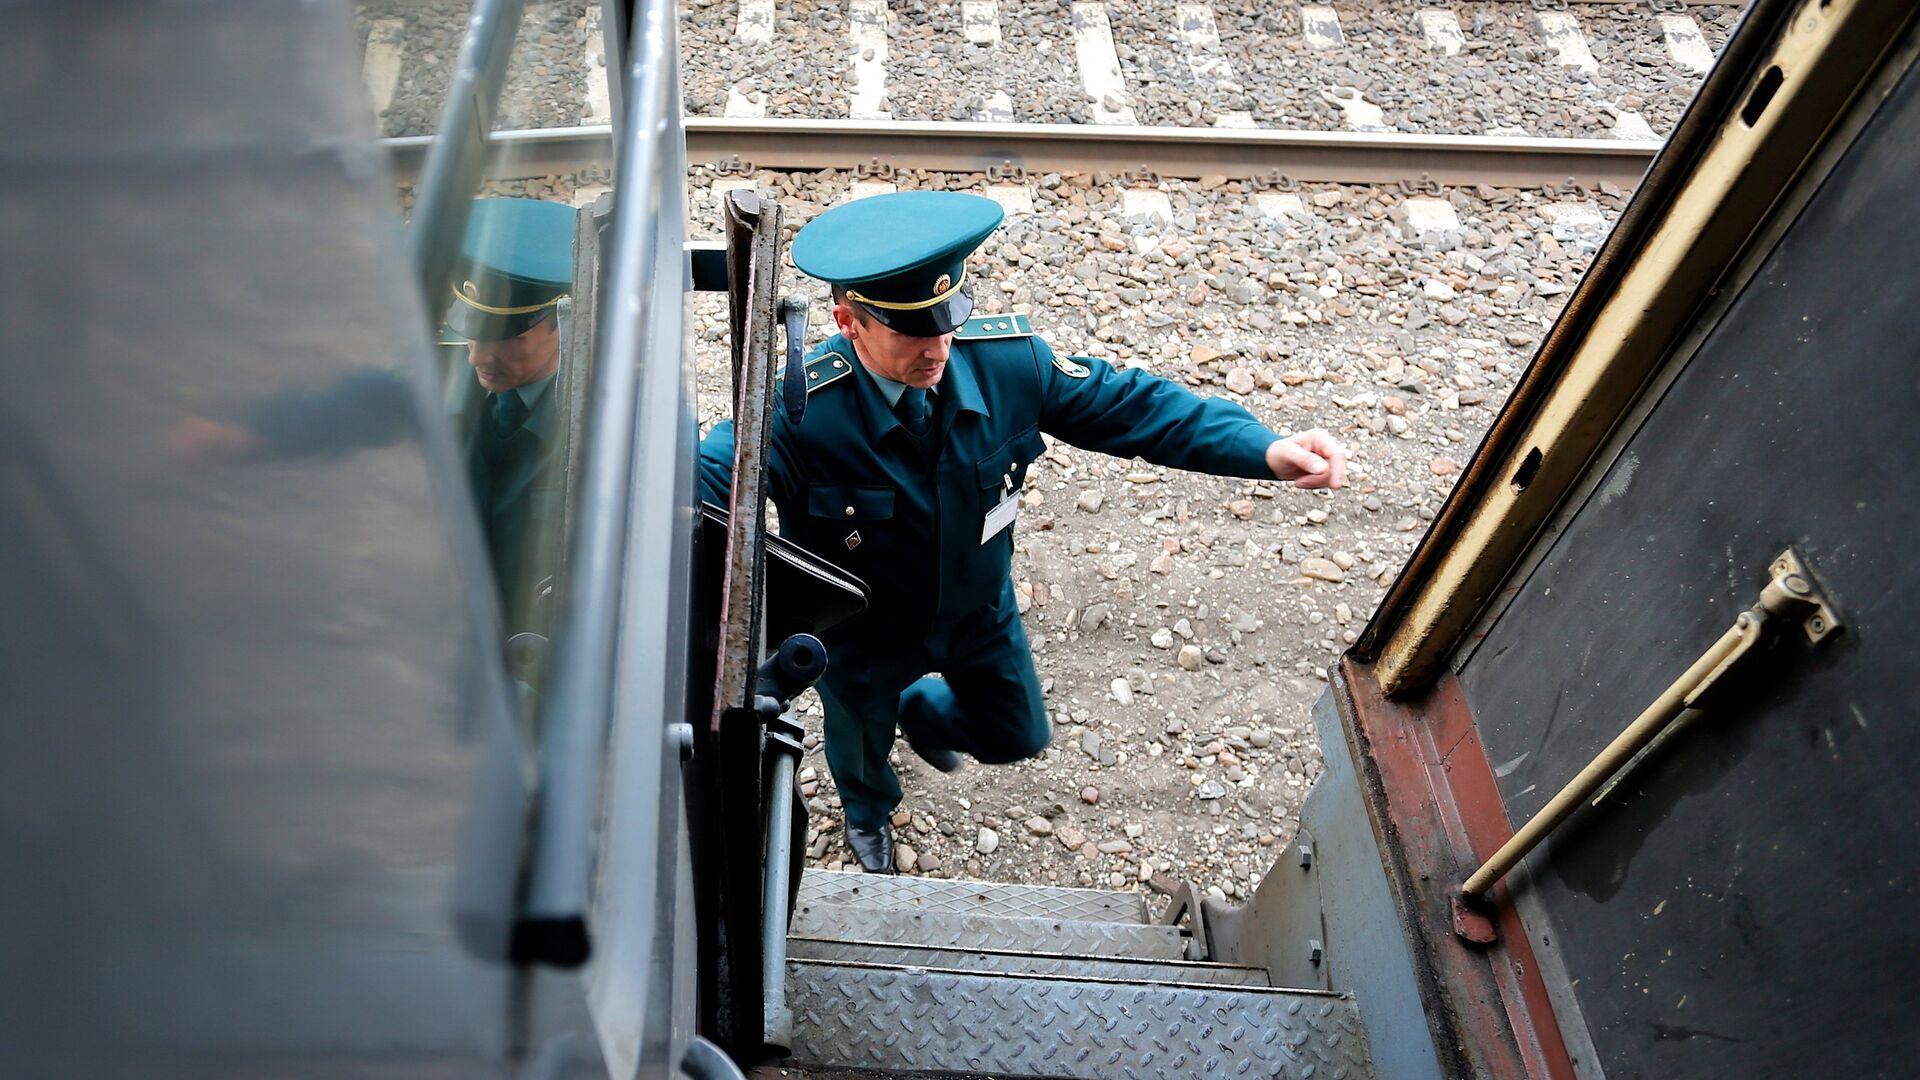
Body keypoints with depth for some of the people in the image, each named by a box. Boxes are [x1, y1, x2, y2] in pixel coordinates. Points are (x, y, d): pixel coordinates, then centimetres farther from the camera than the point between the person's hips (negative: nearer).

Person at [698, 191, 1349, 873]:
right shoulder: (800, 412, -39)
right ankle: (868, 813, 70)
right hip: (863, 636, -3)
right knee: (860, 748, 29)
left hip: (980, 611, 3)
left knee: (1018, 736, 27)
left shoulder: (1006, 358, -27)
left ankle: (923, 713, 63)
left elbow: (1125, 404, -18)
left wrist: (1265, 450, -27)